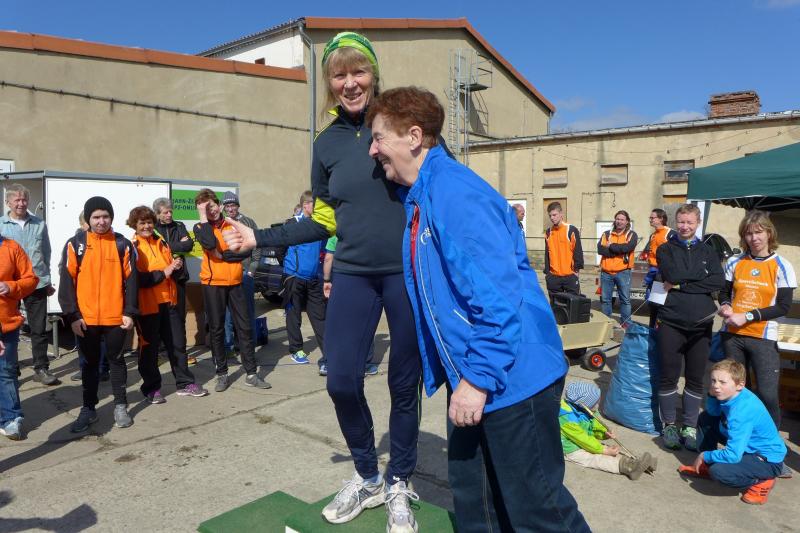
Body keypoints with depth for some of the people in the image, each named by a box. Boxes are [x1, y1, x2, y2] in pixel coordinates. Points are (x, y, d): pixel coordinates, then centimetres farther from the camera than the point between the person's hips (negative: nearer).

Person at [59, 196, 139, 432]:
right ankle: (88, 408, 24)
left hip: (116, 317, 0)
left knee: (116, 360, 12)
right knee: (90, 363, 12)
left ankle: (120, 406, 23)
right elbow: (67, 281, -1)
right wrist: (72, 314, -7)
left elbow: (130, 279, 2)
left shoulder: (123, 244, 2)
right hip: (85, 318, 0)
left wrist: (130, 312, -4)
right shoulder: (75, 244, 0)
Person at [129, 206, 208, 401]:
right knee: (149, 347, 5)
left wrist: (176, 266, -1)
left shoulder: (161, 242, 12)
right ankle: (151, 388, 18)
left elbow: (170, 266, 21)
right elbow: (137, 279, -17)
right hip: (147, 304, -6)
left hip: (167, 300, 6)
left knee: (176, 343, 10)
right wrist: (163, 273, -19)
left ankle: (185, 383, 20)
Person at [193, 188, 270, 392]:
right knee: (216, 329, 4)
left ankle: (251, 374, 11)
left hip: (234, 282, 2)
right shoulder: (200, 227, 0)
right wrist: (203, 217, -16)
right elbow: (210, 243, -23)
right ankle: (222, 374, 15)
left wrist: (223, 255, -12)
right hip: (212, 283, -2)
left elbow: (246, 251, -3)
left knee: (244, 327, 3)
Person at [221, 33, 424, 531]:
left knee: (404, 383, 8)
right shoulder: (327, 143, 8)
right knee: (342, 381, -2)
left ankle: (399, 484, 30)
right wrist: (260, 237, 8)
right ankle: (367, 477, 26)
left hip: (410, 272, -3)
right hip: (354, 275, 3)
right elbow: (323, 221, 12)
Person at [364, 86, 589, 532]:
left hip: (513, 377, -10)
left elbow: (497, 295, -25)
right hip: (473, 377, 10)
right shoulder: (421, 197, 11)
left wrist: (478, 378, -21)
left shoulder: (454, 193, -21)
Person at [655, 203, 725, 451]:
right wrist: (702, 275, -6)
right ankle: (669, 425, 19)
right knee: (668, 376, 4)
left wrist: (681, 284, -10)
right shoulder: (665, 249, 6)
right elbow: (671, 275, -13)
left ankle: (690, 428, 21)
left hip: (701, 323, 2)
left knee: (695, 379, 9)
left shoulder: (707, 251, 11)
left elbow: (719, 282, -5)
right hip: (671, 321, -2)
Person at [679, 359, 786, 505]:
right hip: (748, 445, 9)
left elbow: (732, 456, -34)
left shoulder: (742, 412, -34)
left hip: (768, 461, -9)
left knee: (718, 471, -30)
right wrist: (711, 395, -11)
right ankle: (705, 466, 20)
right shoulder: (730, 394, -10)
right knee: (705, 418, 7)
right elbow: (713, 413, 10)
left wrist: (705, 455, -17)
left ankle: (762, 482, -1)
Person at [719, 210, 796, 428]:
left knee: (767, 394, -7)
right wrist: (725, 306, -8)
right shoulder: (734, 262, 6)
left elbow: (783, 306, -7)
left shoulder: (781, 267, -3)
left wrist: (747, 316, -15)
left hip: (763, 338, -3)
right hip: (732, 335, 3)